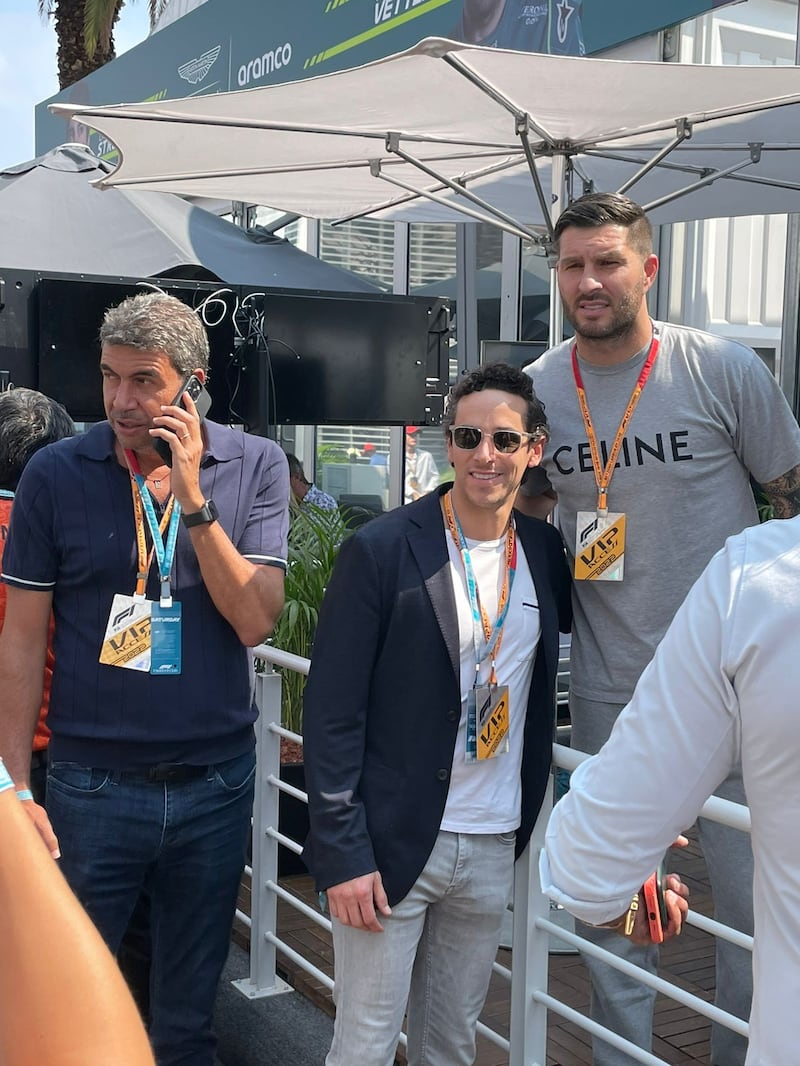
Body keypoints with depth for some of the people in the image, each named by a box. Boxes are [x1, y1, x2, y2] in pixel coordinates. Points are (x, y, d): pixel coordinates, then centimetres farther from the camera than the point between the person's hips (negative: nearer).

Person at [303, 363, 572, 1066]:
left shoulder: (545, 552, 3)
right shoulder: (381, 549, -11)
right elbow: (332, 712, -11)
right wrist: (342, 851, -14)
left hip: (494, 847, 5)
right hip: (392, 843, -4)